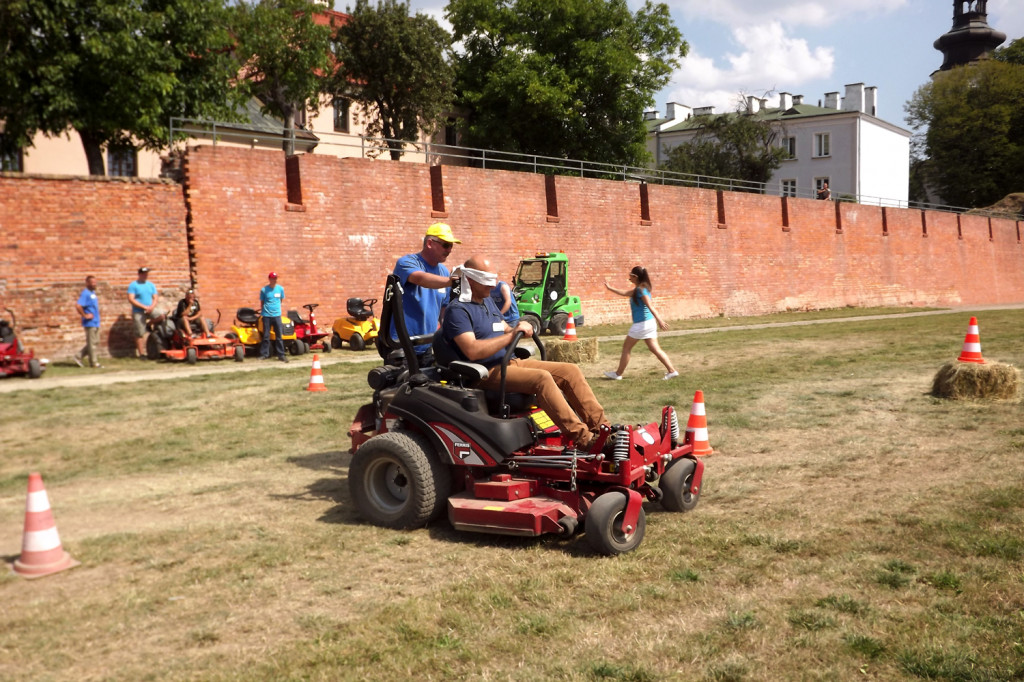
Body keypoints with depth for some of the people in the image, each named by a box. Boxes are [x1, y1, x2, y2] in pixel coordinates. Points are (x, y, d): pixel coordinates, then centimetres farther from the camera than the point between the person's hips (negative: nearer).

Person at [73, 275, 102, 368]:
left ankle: (78, 356, 18)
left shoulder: (92, 293, 14)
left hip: (95, 323, 9)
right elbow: (78, 305, -27)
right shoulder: (85, 294, -15)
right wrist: (84, 315, -20)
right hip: (90, 323, -9)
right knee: (92, 343, -1)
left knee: (95, 343, 13)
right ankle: (93, 362, 6)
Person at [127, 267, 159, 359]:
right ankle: (141, 354, 4)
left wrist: (152, 306, -13)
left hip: (150, 310, 4)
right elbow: (131, 299, -12)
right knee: (140, 334, -3)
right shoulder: (133, 285, -2)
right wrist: (144, 307, -16)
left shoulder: (151, 285, 12)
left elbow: (155, 298, 9)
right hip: (138, 312, -4)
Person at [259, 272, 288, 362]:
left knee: (279, 336, 1)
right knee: (266, 336, 2)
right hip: (266, 315, -2)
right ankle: (264, 354, 9)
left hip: (277, 315, 2)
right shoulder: (264, 290, -2)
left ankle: (281, 355, 4)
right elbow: (261, 302, 10)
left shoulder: (280, 289, 4)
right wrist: (263, 310, 13)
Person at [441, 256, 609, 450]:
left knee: (571, 370, -5)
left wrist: (521, 328, -1)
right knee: (542, 378, -33)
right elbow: (472, 351, -24)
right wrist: (511, 334, -21)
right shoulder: (457, 310, -10)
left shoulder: (487, 300, 19)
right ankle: (584, 439, -32)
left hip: (511, 361, 9)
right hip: (488, 372, -9)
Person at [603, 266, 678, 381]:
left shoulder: (641, 289, -14)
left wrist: (659, 320, -29)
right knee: (655, 349, 7)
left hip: (641, 324, -9)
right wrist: (610, 288, 33)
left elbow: (650, 306, -23)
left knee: (626, 348, 5)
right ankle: (671, 371, 0)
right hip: (649, 323, 9)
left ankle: (618, 374, 14)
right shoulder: (638, 289, 13)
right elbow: (625, 293, 27)